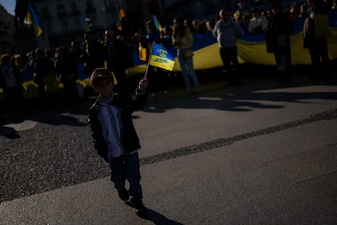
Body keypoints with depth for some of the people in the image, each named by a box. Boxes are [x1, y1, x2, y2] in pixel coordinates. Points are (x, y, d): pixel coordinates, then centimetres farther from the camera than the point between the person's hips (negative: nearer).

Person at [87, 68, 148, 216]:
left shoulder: (122, 100, -7)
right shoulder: (94, 111, -4)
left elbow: (137, 104, -26)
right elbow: (96, 135, 0)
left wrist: (141, 91, -46)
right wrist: (102, 153, -5)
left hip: (129, 148, -1)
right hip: (112, 153, 1)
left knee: (133, 176, 4)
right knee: (118, 178, 16)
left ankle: (137, 200, 30)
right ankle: (121, 188, 52)